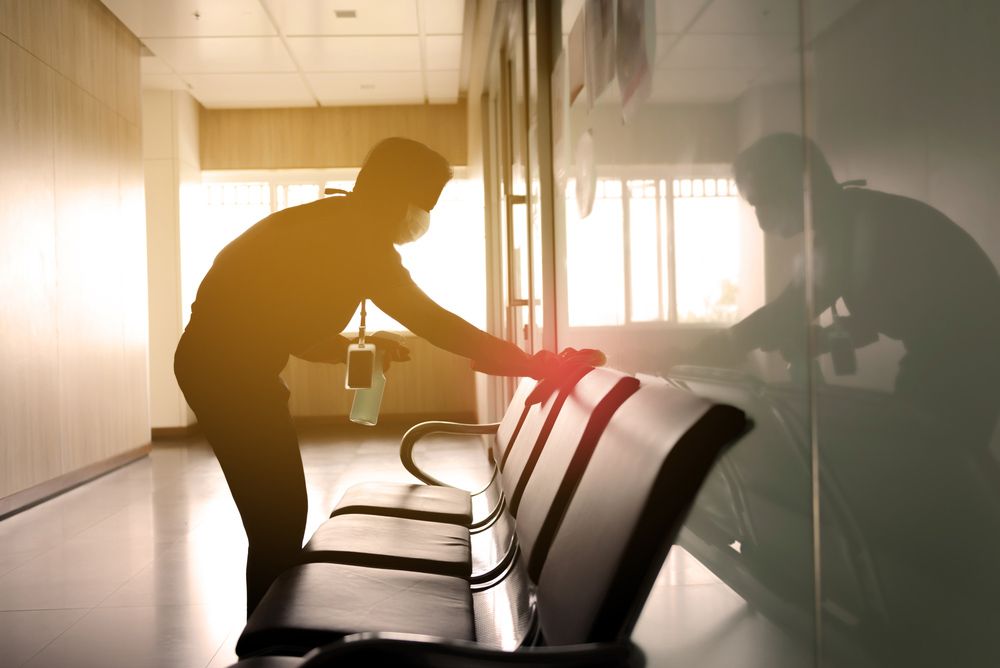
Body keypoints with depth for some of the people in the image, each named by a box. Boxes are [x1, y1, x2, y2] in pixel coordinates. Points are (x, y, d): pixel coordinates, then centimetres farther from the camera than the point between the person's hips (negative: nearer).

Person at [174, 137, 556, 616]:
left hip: (220, 362, 10)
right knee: (279, 521, -4)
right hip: (228, 370, -10)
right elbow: (424, 318, -24)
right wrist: (530, 364, -25)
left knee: (278, 518, 14)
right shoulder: (355, 231, -16)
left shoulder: (338, 229, 15)